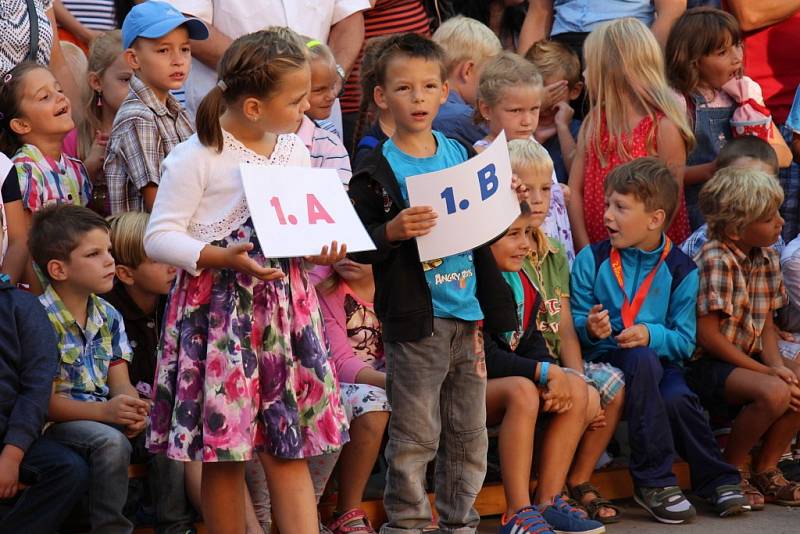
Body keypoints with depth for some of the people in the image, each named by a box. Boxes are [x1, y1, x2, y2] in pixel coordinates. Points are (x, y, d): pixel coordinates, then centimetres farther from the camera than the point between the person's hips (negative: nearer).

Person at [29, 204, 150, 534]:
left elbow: (120, 383, 7)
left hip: (104, 415, 7)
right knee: (111, 442, -34)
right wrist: (104, 411, -27)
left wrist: (132, 411, -16)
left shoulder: (109, 317, 11)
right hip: (55, 423, -7)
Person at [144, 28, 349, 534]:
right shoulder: (197, 158, -10)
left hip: (286, 304, 5)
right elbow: (159, 238, -10)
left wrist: (318, 248, -2)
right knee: (224, 455, 1)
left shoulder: (295, 151, 10)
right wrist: (223, 258, -23)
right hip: (219, 307, -5)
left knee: (290, 448, 3)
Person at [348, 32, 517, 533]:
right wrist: (393, 232, -27)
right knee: (415, 435, -1)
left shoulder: (461, 155, 10)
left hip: (468, 314, 5)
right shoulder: (378, 171, -6)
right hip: (415, 319, -5)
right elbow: (355, 246, -10)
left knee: (469, 433, 12)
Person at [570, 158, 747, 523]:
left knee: (677, 399, -34)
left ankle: (717, 479, -9)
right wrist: (589, 327, -19)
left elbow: (685, 341, -1)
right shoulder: (591, 260, 4)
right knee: (642, 361, -35)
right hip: (606, 359, 0)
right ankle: (654, 479, -29)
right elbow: (575, 322, 3)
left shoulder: (681, 270, 3)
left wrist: (650, 335, -20)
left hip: (660, 362, 0)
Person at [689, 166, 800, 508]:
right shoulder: (716, 261, -19)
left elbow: (766, 326, 11)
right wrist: (766, 372, -18)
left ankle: (765, 470, 1)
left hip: (747, 358, 9)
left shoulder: (768, 259, 7)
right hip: (707, 365, -9)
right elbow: (708, 336, -20)